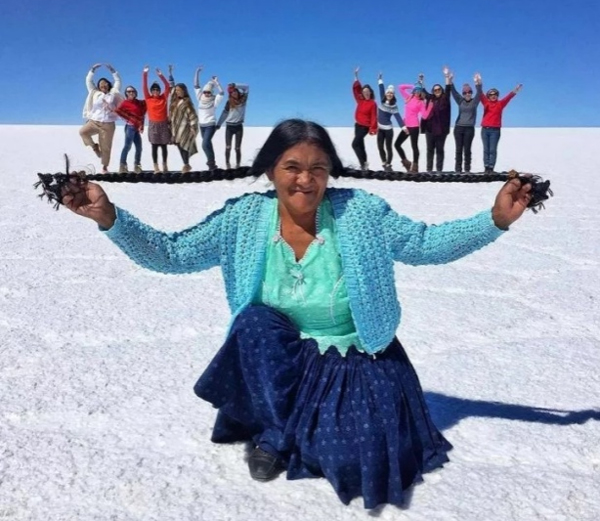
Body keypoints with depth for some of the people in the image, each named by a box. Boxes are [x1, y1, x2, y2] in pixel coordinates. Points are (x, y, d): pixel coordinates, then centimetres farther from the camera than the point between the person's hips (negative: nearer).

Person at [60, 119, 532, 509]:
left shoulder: (362, 212, -12)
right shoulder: (243, 220, -9)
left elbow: (431, 244, -8)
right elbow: (169, 254, -9)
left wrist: (495, 220, -20)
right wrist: (109, 217, -21)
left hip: (358, 363, -1)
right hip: (284, 361, 2)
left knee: (360, 463, -19)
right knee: (254, 320, -29)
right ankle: (273, 431, -6)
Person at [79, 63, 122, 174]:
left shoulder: (113, 93, 10)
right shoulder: (94, 93, 12)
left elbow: (118, 81, 16)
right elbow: (88, 81, 14)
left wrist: (112, 70, 15)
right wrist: (93, 70, 10)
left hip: (108, 124, -1)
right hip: (94, 122, 1)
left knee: (106, 147, -1)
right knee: (82, 131, -26)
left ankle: (104, 167, 11)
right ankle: (94, 146, -2)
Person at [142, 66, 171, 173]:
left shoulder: (164, 98, 3)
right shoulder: (148, 98, 1)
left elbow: (167, 86, -2)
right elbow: (144, 87, -3)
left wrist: (161, 75, -10)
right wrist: (145, 74, -9)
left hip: (164, 124, 1)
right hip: (153, 125, -1)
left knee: (164, 146, 7)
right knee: (155, 146, 1)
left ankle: (165, 165, 18)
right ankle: (156, 167, 4)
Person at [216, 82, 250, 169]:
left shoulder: (243, 100, 2)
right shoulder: (229, 102, 0)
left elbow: (247, 87, 1)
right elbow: (224, 113, -2)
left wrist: (235, 85, -4)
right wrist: (218, 124, -9)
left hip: (239, 126, 1)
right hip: (229, 126, -1)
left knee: (238, 148, 2)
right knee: (228, 147, -2)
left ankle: (238, 165, 5)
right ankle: (227, 165, 5)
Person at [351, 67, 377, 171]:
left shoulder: (372, 103, -10)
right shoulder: (360, 100, 6)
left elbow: (373, 117, -13)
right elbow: (355, 88, 6)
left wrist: (373, 129, -20)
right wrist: (356, 76, 0)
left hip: (365, 126, -7)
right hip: (358, 125, 7)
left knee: (355, 144, -17)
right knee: (360, 145, 10)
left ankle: (363, 163, -13)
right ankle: (364, 164, 17)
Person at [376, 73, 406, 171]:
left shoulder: (394, 106, -9)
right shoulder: (382, 101, 2)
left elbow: (397, 116, -18)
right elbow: (381, 90, 12)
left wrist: (403, 126, -30)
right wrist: (380, 80, 19)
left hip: (388, 129, -4)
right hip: (380, 128, 5)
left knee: (388, 148, -1)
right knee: (380, 147, 6)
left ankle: (388, 165, 9)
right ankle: (384, 163, 20)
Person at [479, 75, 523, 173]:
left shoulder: (500, 104, 6)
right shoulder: (486, 103, 8)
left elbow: (508, 97, -6)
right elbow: (481, 94, -1)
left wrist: (515, 90, -22)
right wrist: (479, 84, -14)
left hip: (495, 130, -2)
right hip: (485, 129, 2)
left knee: (493, 150, -3)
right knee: (486, 149, 4)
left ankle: (491, 168, -4)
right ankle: (486, 167, 6)